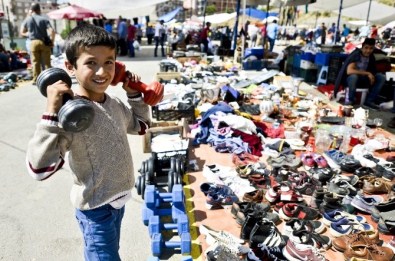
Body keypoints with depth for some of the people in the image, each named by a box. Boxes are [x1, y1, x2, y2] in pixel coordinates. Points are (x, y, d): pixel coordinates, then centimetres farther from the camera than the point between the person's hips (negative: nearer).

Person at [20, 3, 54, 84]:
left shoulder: (27, 19, 6)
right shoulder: (44, 19, -2)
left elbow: (22, 32, 8)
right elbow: (52, 31, -13)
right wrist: (52, 41, -4)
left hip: (33, 42, 2)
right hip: (44, 42, -2)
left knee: (35, 62, 7)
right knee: (47, 62, 4)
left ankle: (36, 80, 9)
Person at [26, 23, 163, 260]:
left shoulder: (116, 105, -3)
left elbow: (141, 125, 17)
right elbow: (40, 167, -33)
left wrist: (135, 94, 4)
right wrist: (52, 113, -39)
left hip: (118, 198, 7)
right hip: (95, 207, -7)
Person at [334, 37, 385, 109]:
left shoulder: (371, 57, -2)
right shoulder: (355, 55, -21)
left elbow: (372, 71, 6)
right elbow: (349, 71, -36)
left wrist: (371, 76, -17)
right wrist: (367, 73, -32)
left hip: (363, 79, 6)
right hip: (351, 78, -6)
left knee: (382, 77, -13)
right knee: (354, 76, -39)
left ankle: (369, 100, -7)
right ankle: (351, 100, -17)